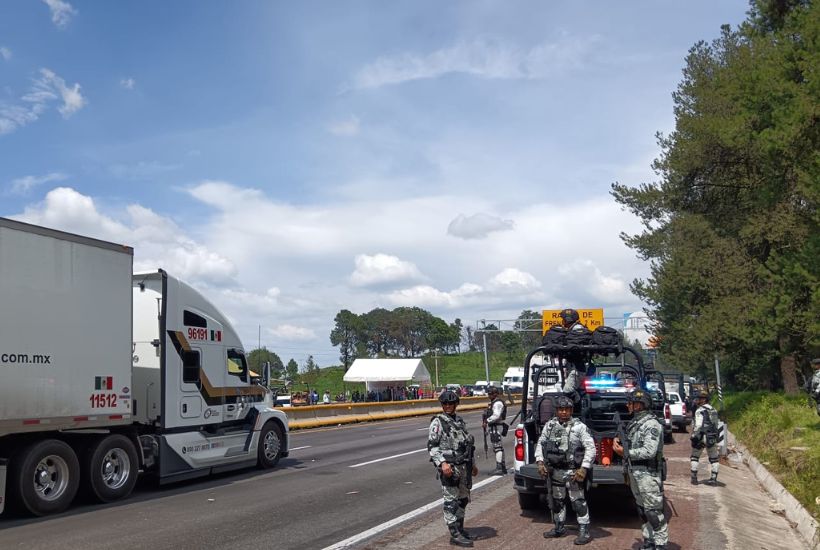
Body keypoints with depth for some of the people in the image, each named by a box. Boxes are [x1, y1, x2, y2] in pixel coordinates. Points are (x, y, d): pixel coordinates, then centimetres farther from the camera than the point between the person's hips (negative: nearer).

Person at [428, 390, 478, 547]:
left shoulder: (460, 421, 14)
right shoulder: (438, 422, -8)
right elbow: (432, 446, -14)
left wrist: (472, 464, 22)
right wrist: (442, 463, -25)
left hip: (464, 467, 8)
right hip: (449, 467, -8)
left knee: (463, 499, 15)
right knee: (451, 501, -4)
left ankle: (460, 529, 27)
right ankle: (455, 535, 2)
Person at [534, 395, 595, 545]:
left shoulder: (579, 427, -9)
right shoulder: (549, 425, 5)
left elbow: (590, 448, -11)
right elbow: (540, 443, 13)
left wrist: (583, 468, -16)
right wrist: (540, 462, 2)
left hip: (572, 471, -5)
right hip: (555, 471, 6)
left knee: (578, 501, -2)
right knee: (557, 500, 17)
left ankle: (584, 531, 9)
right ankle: (559, 528, 33)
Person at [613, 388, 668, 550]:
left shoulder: (652, 425, -15)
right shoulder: (634, 423, 13)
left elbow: (649, 451, -23)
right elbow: (630, 444, 21)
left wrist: (625, 452, -16)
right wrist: (619, 441, 0)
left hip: (648, 475, -9)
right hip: (634, 474, 9)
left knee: (654, 512, -3)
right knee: (642, 511, 15)